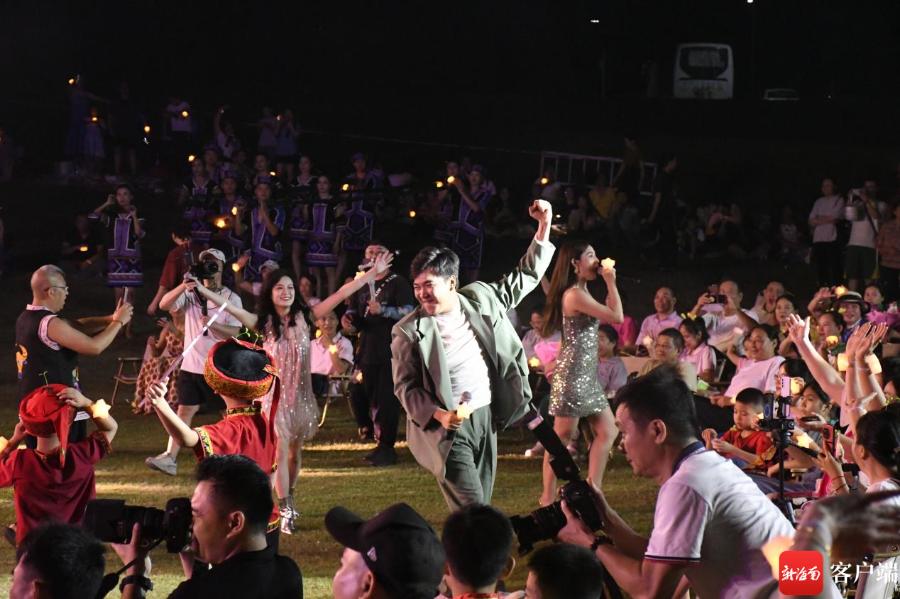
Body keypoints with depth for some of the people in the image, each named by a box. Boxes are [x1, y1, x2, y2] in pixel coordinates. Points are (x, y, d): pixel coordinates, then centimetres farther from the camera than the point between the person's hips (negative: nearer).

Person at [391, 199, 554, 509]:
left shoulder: (480, 298, 2)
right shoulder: (409, 331, -9)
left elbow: (525, 277, 14)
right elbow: (405, 386, -7)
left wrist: (544, 227, 5)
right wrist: (438, 415, -24)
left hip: (485, 417, 5)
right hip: (448, 427, -5)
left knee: (481, 505, 11)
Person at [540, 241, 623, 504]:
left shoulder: (580, 292, 16)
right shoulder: (575, 294, -16)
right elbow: (616, 316, -18)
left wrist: (609, 285, 14)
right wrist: (611, 282, -9)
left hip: (587, 373, 10)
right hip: (573, 372, -10)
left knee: (606, 431, 9)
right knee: (563, 436, -4)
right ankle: (548, 498, 1)